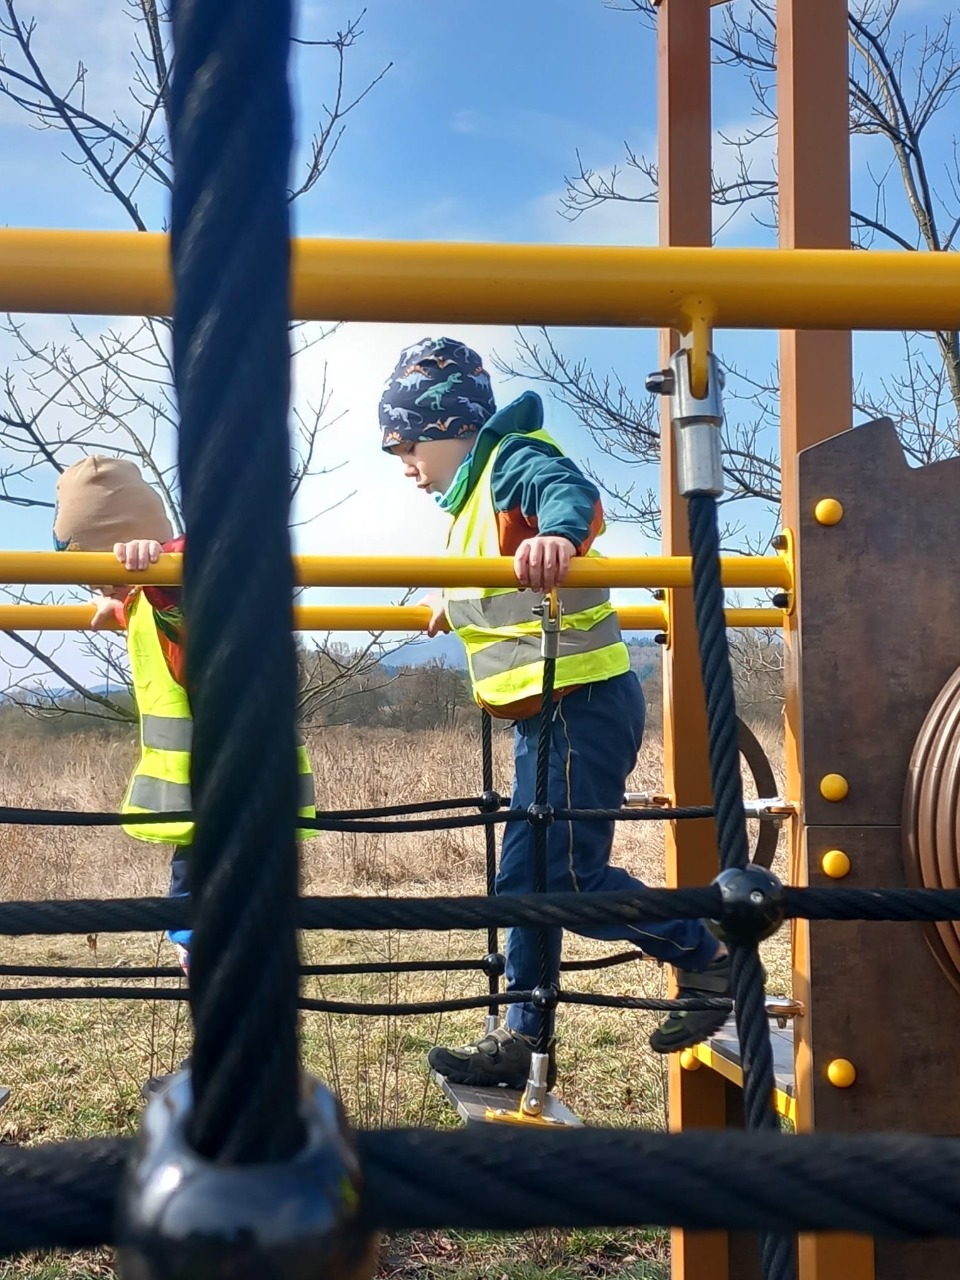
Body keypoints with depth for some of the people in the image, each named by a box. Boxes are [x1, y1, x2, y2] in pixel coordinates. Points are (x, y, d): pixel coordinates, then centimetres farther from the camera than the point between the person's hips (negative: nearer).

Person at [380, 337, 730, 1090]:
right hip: (545, 713, 10)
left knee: (568, 876, -9)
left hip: (583, 703, -10)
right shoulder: (472, 494, 19)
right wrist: (455, 605, 58)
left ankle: (706, 960, 10)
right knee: (527, 877, 11)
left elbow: (569, 490, -35)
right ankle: (524, 1042, 20)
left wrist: (560, 534, -57)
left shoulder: (514, 460, -11)